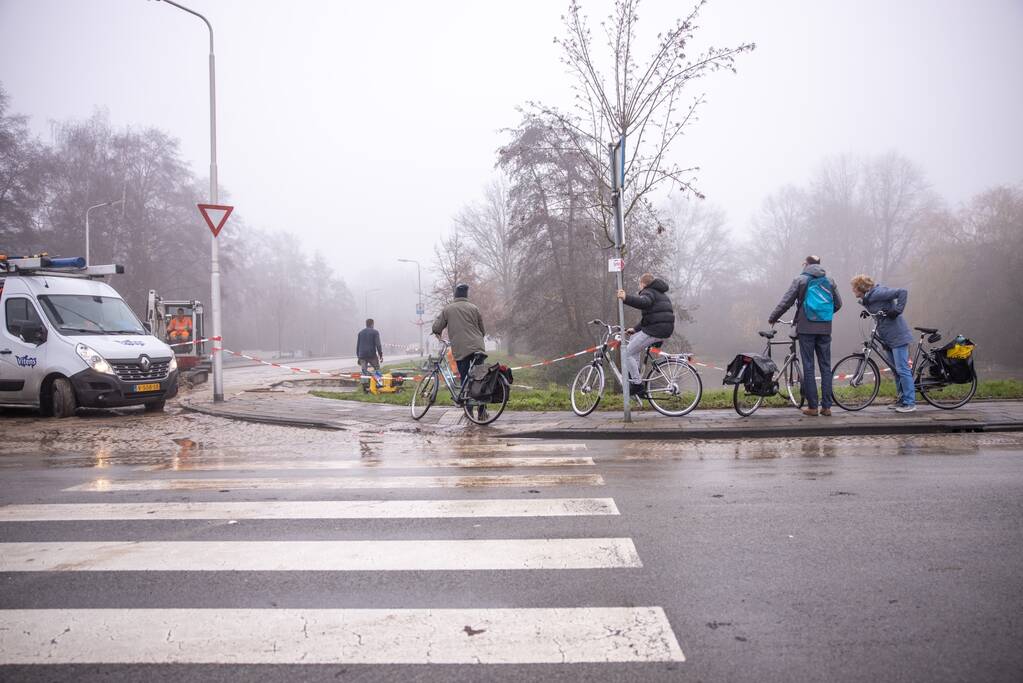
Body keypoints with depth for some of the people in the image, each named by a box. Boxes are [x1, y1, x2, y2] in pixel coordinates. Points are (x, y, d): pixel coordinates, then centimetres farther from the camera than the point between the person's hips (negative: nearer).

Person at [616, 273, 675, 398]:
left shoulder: (648, 292, -4)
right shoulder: (661, 293, 28)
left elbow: (644, 302, -31)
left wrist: (626, 298, -43)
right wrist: (635, 329, 26)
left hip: (655, 330, -10)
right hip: (667, 329, 10)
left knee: (628, 354, -2)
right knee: (633, 338, 30)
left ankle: (637, 384, -5)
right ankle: (635, 373, 24)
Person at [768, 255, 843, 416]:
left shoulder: (800, 280, -1)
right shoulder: (829, 281, 10)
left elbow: (785, 302, -3)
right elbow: (838, 304, 15)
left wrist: (772, 318, 9)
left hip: (806, 329, -3)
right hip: (825, 329, 3)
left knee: (808, 367, 1)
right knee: (825, 366, 7)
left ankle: (812, 406, 0)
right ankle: (826, 406, 6)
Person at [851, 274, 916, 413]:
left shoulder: (877, 293, -16)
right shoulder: (868, 298, 13)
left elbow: (902, 292, -19)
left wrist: (897, 310, -21)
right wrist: (867, 312, 4)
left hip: (897, 336, -10)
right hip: (888, 338, 10)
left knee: (902, 369, -7)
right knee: (896, 370, 15)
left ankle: (910, 403, -3)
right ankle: (902, 399, 24)